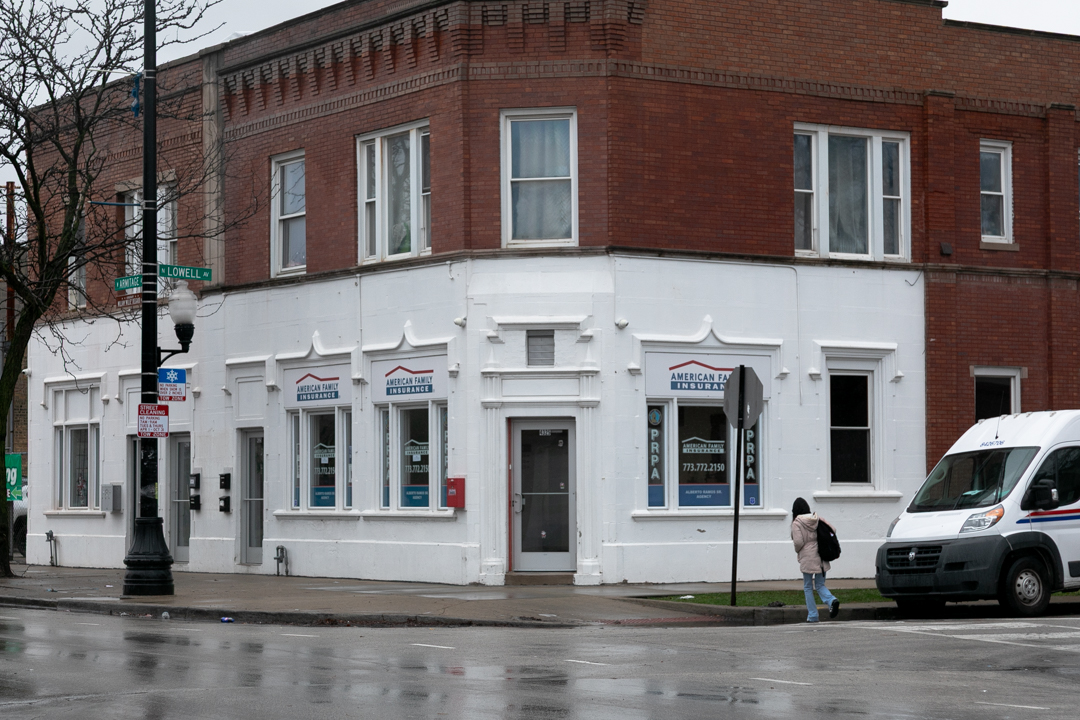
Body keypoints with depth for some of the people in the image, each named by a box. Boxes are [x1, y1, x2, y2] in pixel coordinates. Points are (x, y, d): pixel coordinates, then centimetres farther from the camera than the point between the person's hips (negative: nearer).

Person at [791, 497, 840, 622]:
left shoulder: (797, 523, -9)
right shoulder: (818, 519, 6)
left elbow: (798, 542, -17)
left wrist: (797, 551, 5)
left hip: (807, 559, -5)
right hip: (821, 558, 5)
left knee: (808, 588, 8)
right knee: (820, 585, 12)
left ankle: (812, 615, 6)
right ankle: (832, 600, -17)